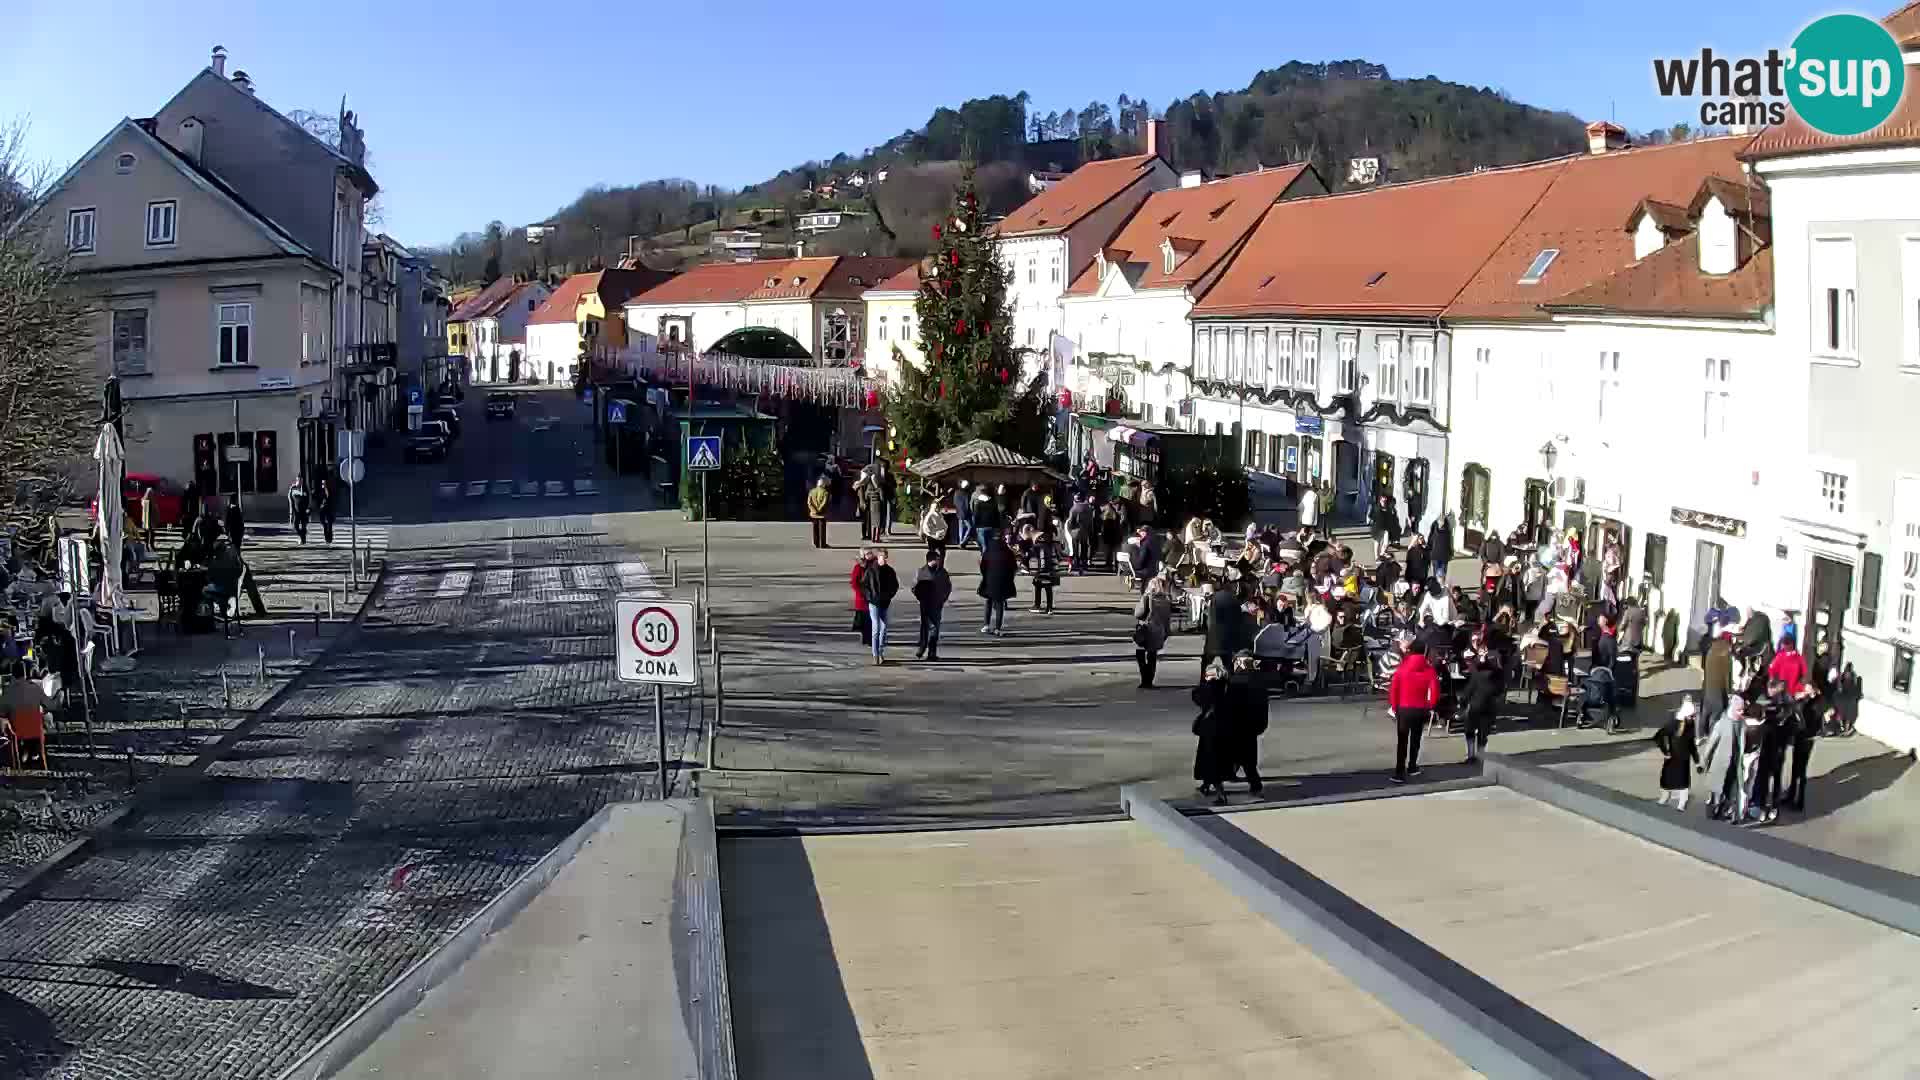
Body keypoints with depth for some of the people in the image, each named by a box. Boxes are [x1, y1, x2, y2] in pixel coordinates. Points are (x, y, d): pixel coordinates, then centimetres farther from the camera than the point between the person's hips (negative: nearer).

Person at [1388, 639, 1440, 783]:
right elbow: (1435, 691, -9)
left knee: (1402, 741, 0)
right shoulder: (1429, 669, -6)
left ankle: (1399, 773, -7)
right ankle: (1412, 767, 32)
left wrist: (1394, 707, 6)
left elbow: (1393, 689, -5)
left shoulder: (1401, 668, -6)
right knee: (1415, 739, 20)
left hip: (1403, 709, -1)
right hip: (1421, 710, 1)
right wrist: (1430, 706, 7)